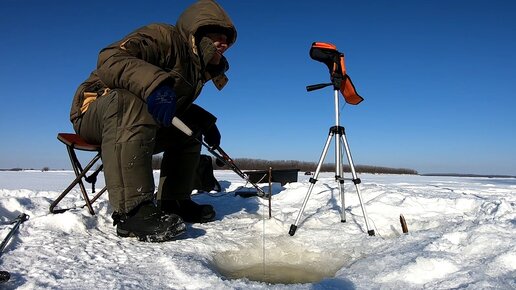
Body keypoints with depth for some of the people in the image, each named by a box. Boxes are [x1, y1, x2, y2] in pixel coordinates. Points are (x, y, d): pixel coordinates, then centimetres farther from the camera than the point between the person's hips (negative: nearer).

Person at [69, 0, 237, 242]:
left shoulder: (196, 69, 12)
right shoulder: (165, 37, -15)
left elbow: (180, 107, 20)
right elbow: (111, 57, -29)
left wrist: (205, 122, 3)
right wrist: (154, 83, -46)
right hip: (96, 108, -9)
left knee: (189, 129, 9)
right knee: (129, 103, -38)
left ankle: (173, 202, 4)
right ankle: (132, 211, -41)